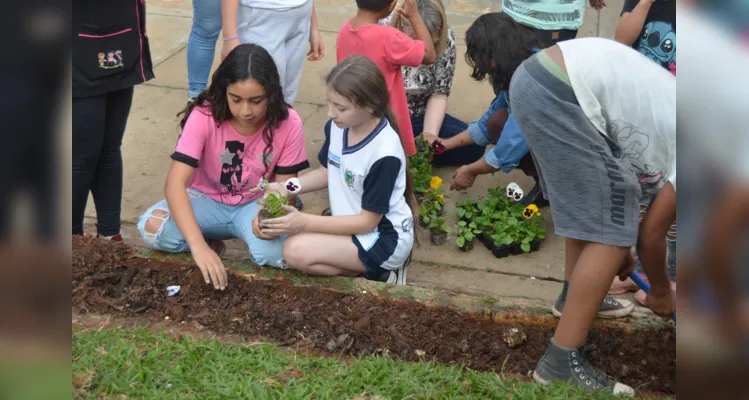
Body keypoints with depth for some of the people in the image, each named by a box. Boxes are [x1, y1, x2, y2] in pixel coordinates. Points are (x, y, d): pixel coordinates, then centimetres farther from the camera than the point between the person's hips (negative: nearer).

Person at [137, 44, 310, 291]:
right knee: (153, 227, -29)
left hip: (255, 206, -1)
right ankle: (211, 245, 0)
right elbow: (176, 182, -33)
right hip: (207, 201, 1)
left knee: (279, 252, -34)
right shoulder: (204, 116, -24)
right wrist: (199, 245, -47)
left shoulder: (288, 124, -20)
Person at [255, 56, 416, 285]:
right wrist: (286, 188, -7)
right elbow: (327, 173, 12)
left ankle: (380, 272, -7)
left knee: (296, 251, -23)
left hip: (384, 238, -9)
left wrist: (305, 222, -26)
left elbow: (368, 222, -22)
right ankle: (360, 264, 4)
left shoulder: (385, 154, -28)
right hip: (351, 220, 9)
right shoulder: (337, 127, -7)